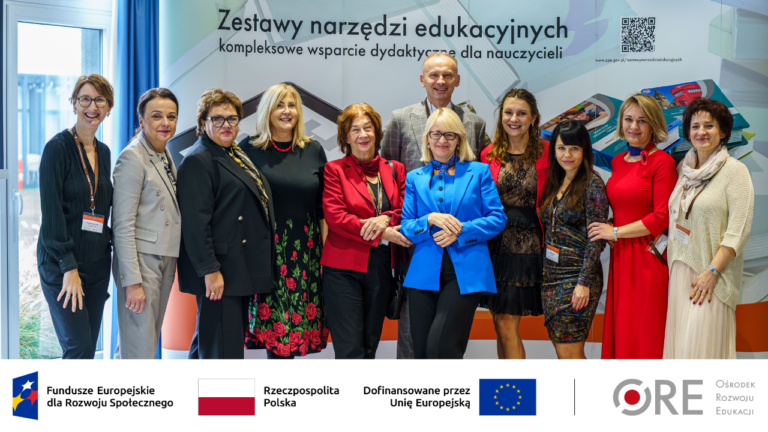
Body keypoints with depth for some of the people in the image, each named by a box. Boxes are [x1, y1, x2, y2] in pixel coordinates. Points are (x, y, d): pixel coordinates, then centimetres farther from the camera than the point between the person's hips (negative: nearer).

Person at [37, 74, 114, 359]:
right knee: (79, 347, -10)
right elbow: (51, 210, -13)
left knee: (87, 348, 8)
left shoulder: (103, 152, 12)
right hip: (61, 264, -6)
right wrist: (69, 266, -17)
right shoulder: (58, 147, -8)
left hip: (97, 263, 6)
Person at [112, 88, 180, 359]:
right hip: (141, 260, -8)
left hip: (166, 261, 8)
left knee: (150, 340, 15)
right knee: (139, 349, -5)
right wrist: (133, 280, -20)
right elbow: (123, 224, -16)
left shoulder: (165, 156, 13)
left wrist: (172, 265, 13)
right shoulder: (132, 158, -11)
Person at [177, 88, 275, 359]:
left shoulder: (237, 155, 18)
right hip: (219, 273, -10)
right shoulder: (198, 161, -12)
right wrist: (210, 270, -22)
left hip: (241, 271, 10)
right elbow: (196, 222, -19)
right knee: (221, 348, -6)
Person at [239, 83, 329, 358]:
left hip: (305, 251, 2)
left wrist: (324, 251, 5)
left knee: (297, 321, 3)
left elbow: (324, 208, 11)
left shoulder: (314, 151, 10)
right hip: (265, 249, -2)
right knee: (275, 325, -3)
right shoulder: (249, 150, 2)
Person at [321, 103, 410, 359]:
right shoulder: (335, 169, 0)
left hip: (381, 268, 4)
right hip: (343, 268, -4)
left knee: (370, 345, 11)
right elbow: (334, 216, -10)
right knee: (350, 349, -7)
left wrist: (385, 219, -15)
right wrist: (381, 233, -14)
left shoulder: (394, 169, 11)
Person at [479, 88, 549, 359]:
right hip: (495, 244, 3)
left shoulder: (546, 153, -1)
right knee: (501, 325, 9)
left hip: (527, 245, -3)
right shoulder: (489, 155, 6)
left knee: (507, 324, -5)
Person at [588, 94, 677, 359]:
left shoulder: (661, 161, -8)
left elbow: (663, 217, -13)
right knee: (619, 333, 8)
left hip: (647, 258, -7)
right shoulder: (618, 161, 14)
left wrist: (616, 232, -8)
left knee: (643, 336, -2)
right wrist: (609, 228, 5)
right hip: (620, 258, 7)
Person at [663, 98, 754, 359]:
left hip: (712, 275, -6)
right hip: (679, 270, 6)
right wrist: (669, 253, 7)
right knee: (679, 344, 6)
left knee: (702, 345, -7)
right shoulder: (684, 169, 12)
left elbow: (739, 230, -12)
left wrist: (711, 271, -16)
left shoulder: (734, 171, -6)